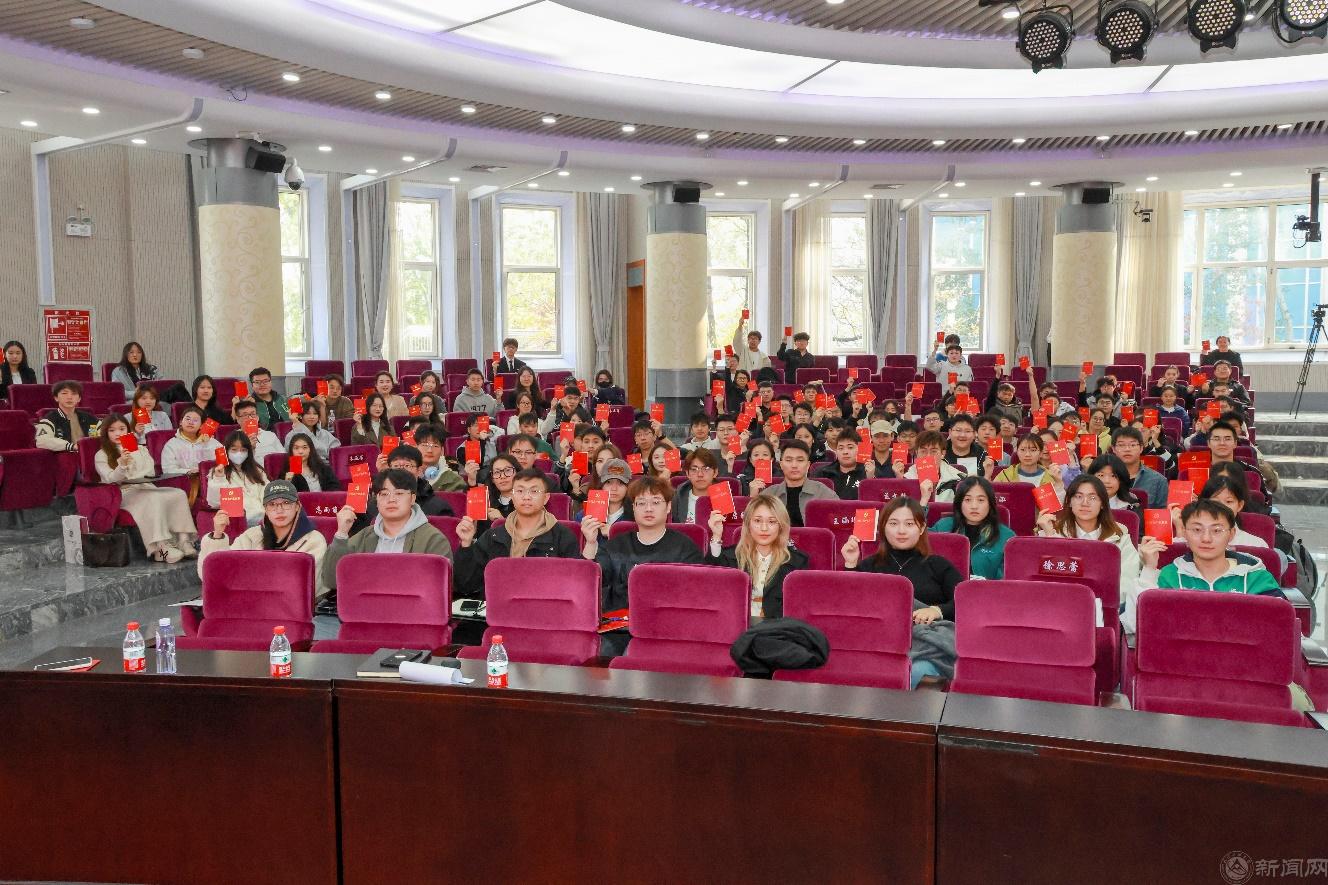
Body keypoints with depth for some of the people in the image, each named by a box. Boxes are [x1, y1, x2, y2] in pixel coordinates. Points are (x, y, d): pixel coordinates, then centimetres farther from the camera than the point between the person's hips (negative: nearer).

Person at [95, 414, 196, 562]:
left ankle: (183, 540, -34)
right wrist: (122, 465, -24)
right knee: (154, 499, -36)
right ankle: (161, 547, -45)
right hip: (123, 493, -5)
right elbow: (111, 479, -5)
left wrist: (131, 477, -6)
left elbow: (150, 472, 12)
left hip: (145, 488, 5)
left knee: (179, 494, -24)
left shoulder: (140, 450, 25)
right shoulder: (101, 455, 11)